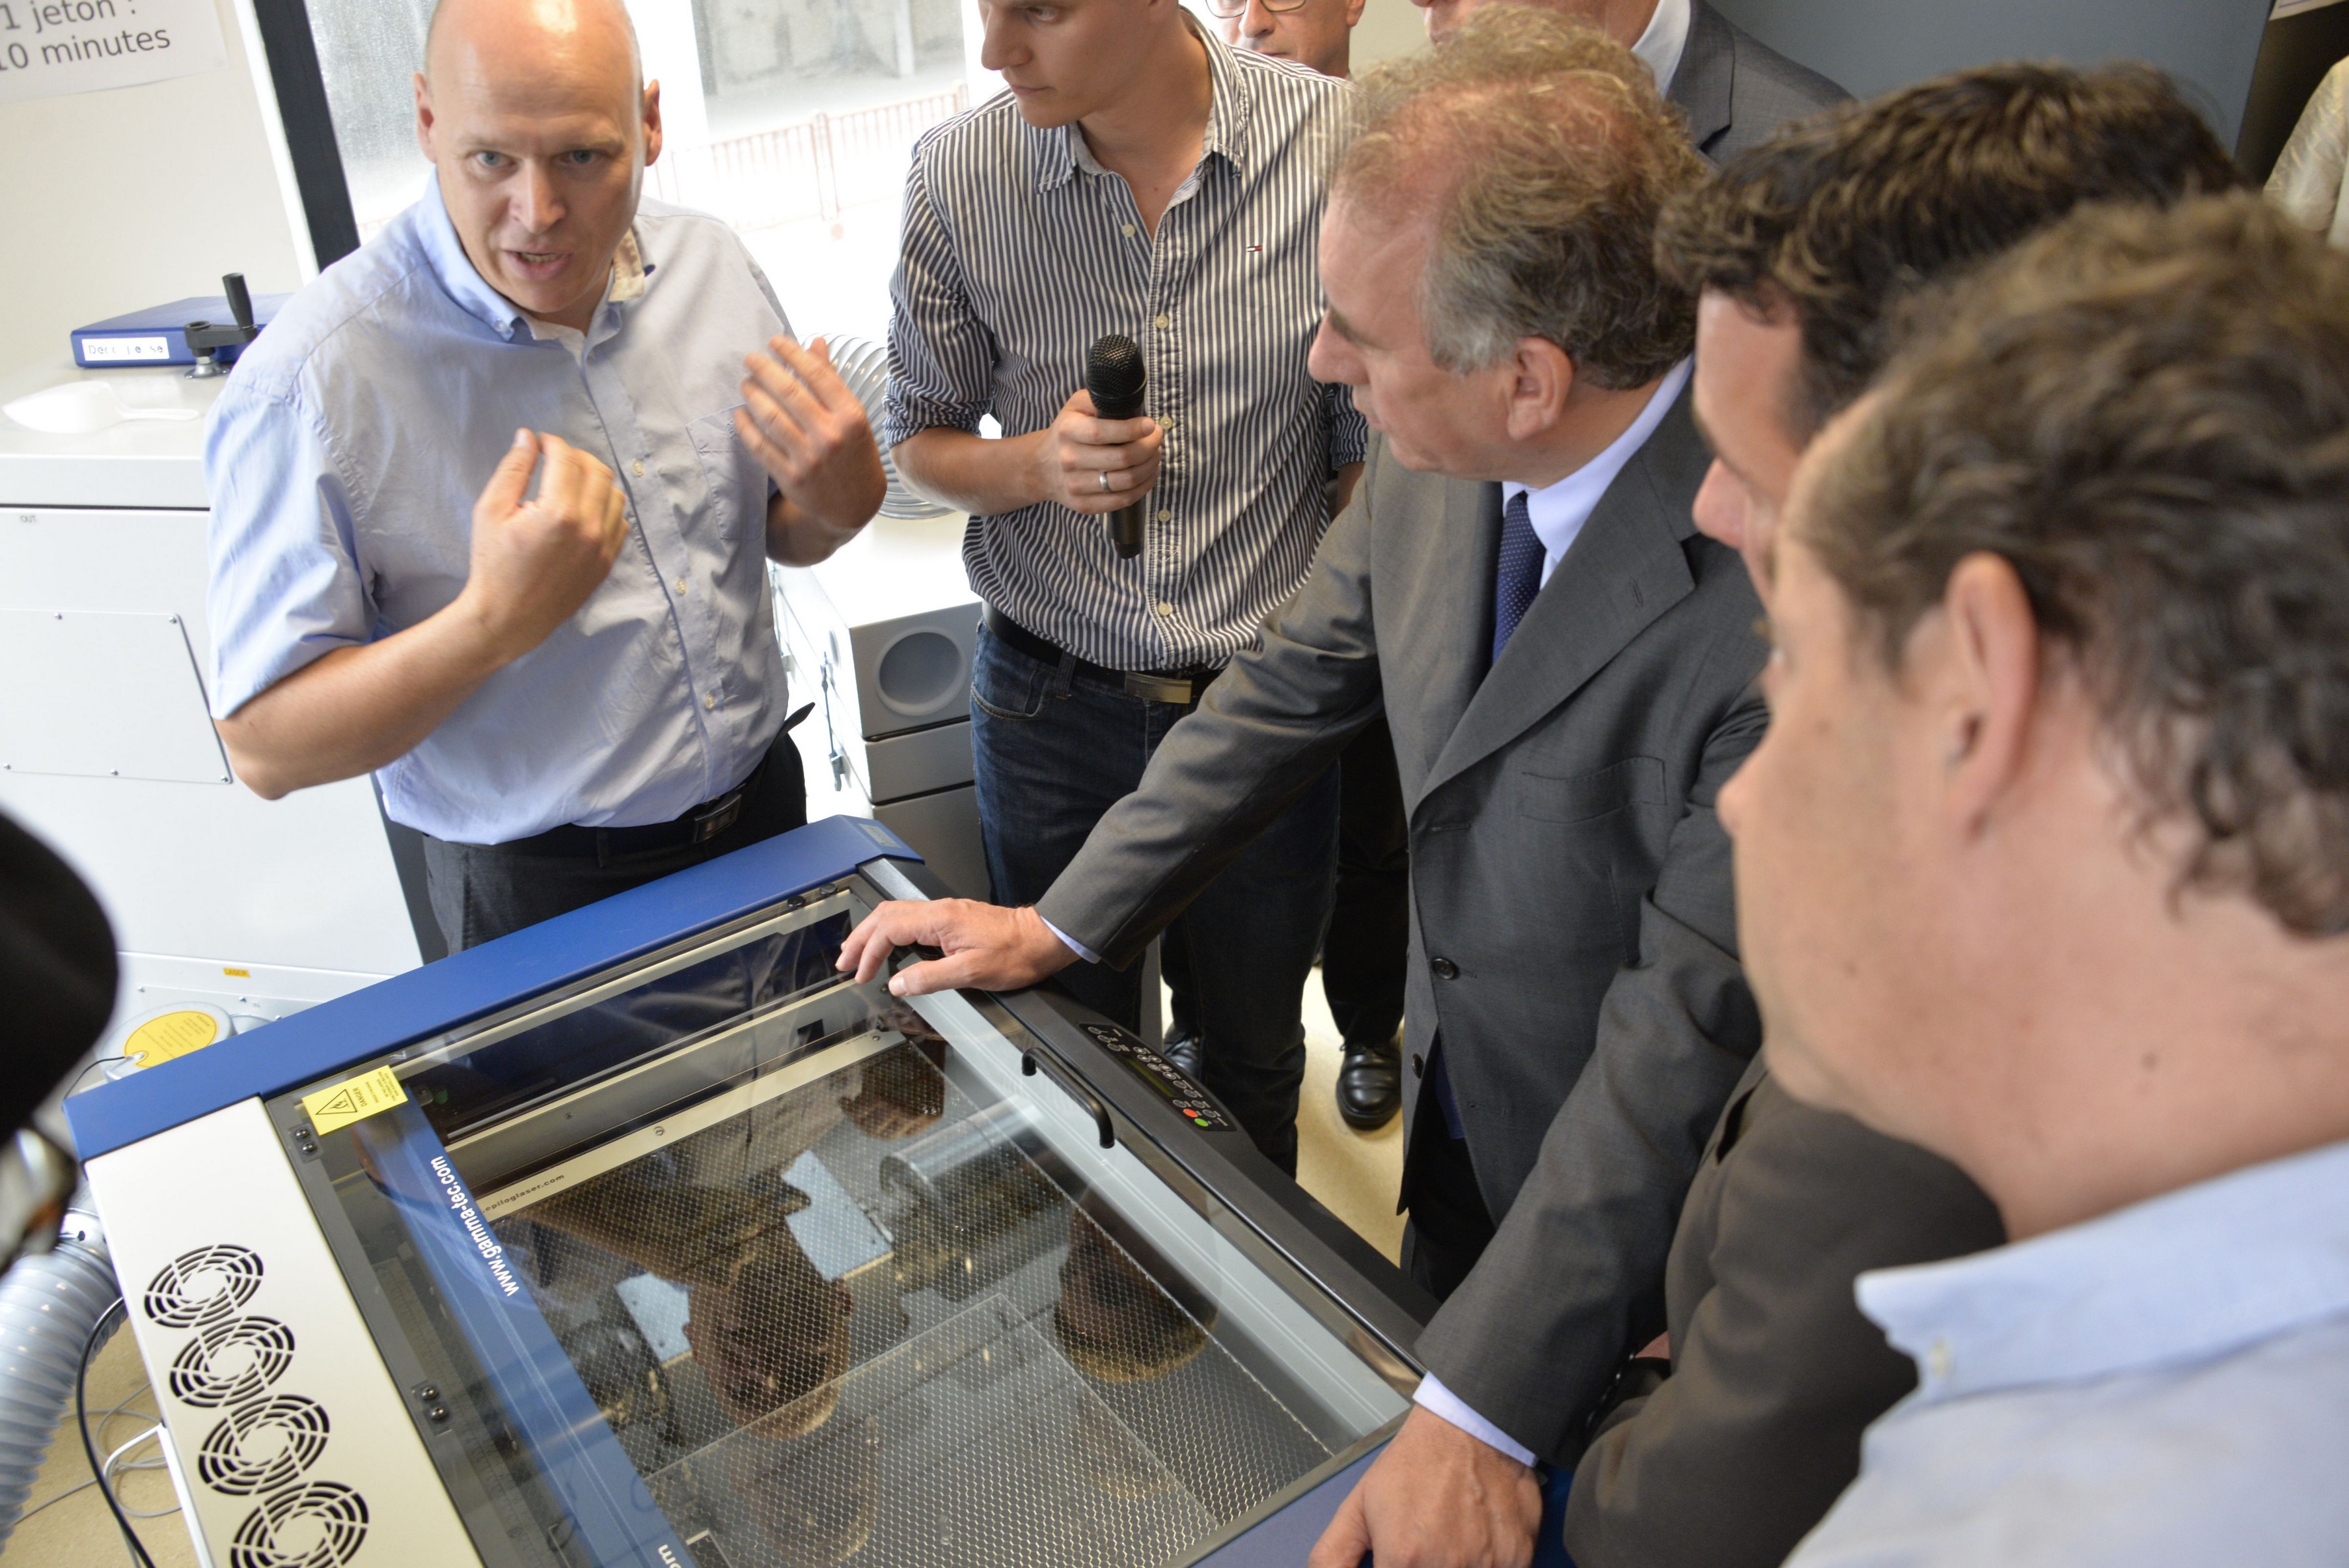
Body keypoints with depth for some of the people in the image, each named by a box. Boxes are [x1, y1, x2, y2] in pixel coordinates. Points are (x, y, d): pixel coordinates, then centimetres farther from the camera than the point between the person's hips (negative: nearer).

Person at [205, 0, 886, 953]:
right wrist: (496, 620, -34)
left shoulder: (711, 267, -5)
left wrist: (841, 505, -16)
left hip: (765, 806, 5)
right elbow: (264, 748, -20)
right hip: (540, 899, -5)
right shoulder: (311, 382, -22)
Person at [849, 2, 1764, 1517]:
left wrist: (1481, 1408, -30)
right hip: (1458, 1135, 6)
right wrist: (1060, 926, 3)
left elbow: (1693, 1031, -32)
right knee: (1432, 1346, 30)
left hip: (1647, 1240, -5)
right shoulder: (1433, 464, -14)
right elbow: (1294, 685, 0)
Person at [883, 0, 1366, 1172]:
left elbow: (1370, 450, -3)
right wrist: (1041, 467, -18)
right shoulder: (956, 177, -9)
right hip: (1052, 711, 1)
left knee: (1252, 1058, 19)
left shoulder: (1337, 146, -13)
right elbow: (919, 437, 3)